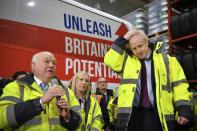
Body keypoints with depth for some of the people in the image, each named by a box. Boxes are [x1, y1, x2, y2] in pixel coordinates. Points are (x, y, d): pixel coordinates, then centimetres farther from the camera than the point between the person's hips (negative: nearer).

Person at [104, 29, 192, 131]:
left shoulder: (167, 60, 10)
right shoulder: (127, 60, 13)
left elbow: (179, 85, 6)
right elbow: (110, 61, -4)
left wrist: (184, 110, -4)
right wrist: (123, 39, 0)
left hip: (158, 114, 0)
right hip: (131, 115, 1)